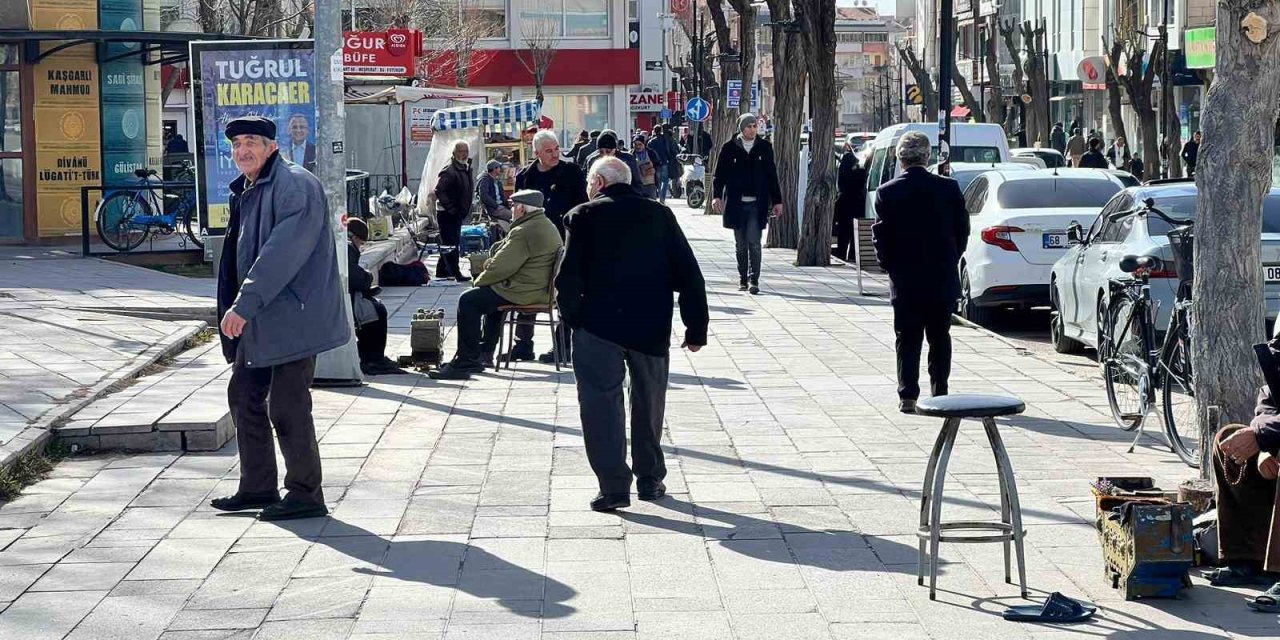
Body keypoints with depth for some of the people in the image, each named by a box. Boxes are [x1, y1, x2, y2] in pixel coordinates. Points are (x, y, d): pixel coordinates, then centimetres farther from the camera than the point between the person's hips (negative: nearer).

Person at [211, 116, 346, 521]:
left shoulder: (295, 186, -15)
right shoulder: (247, 191, 15)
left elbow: (282, 253, -24)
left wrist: (244, 305, -27)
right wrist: (240, 309, 16)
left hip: (292, 318, -10)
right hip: (258, 319, 10)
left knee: (287, 406, -7)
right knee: (244, 395, 16)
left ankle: (306, 495, 3)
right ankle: (258, 487, 26)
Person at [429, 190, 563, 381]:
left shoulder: (524, 232, -20)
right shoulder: (547, 226, 14)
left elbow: (501, 267, -19)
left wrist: (479, 281, -3)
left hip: (525, 292, -11)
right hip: (542, 291, 11)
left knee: (468, 300, -9)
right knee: (492, 295, 33)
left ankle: (466, 362, -8)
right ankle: (485, 354, 33)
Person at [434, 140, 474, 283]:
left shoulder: (466, 169, 12)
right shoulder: (449, 171, -18)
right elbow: (439, 191, -25)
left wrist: (466, 210, 17)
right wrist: (451, 208, -24)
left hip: (458, 213, 10)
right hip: (447, 214, -10)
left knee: (450, 243, 16)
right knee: (451, 243, -7)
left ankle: (442, 270, 26)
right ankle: (456, 273, -7)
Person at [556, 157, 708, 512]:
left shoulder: (584, 216, -4)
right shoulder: (660, 215, 5)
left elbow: (568, 277, -11)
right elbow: (689, 275, 3)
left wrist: (573, 316, 6)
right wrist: (696, 328, 7)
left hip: (599, 326, -3)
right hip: (652, 327, 3)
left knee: (602, 402, 3)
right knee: (649, 403, 17)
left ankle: (614, 485, -4)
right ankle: (650, 479, 25)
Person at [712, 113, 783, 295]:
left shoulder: (764, 147, 5)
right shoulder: (729, 148, 2)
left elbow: (772, 175, 9)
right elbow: (720, 173, 2)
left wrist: (777, 201, 7)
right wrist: (717, 195, -10)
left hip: (757, 204, -1)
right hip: (736, 203, 1)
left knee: (753, 241, -10)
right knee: (740, 244, 8)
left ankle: (754, 280, -8)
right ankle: (743, 279, 18)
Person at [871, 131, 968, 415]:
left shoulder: (887, 192, -8)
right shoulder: (949, 188, -5)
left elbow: (881, 235, -6)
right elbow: (962, 230, 2)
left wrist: (890, 266, 8)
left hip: (904, 279, -1)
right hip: (942, 278, 1)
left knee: (907, 339, 4)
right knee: (940, 337, 13)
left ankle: (908, 396, -2)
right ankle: (939, 393, 15)